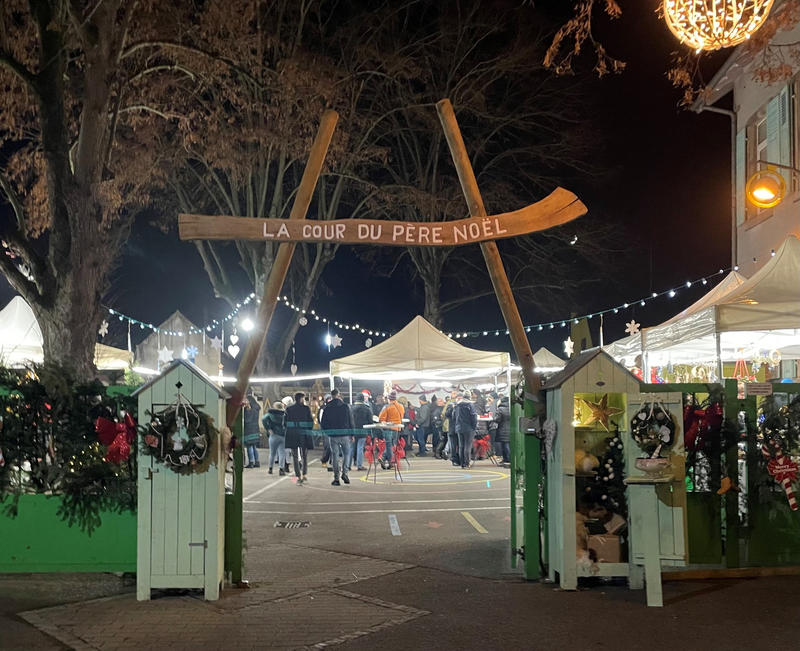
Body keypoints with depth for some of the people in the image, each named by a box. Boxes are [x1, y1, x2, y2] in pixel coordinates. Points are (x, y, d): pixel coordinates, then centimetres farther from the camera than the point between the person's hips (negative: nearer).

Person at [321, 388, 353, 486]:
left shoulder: (327, 408, -1)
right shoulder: (345, 407, -2)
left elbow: (323, 423, 4)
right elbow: (351, 421, 1)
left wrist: (326, 433, 19)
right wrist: (351, 434, 9)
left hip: (333, 435, 0)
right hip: (345, 435, 0)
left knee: (335, 455, 4)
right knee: (346, 453, 14)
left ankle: (336, 478, 2)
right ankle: (344, 473, -1)